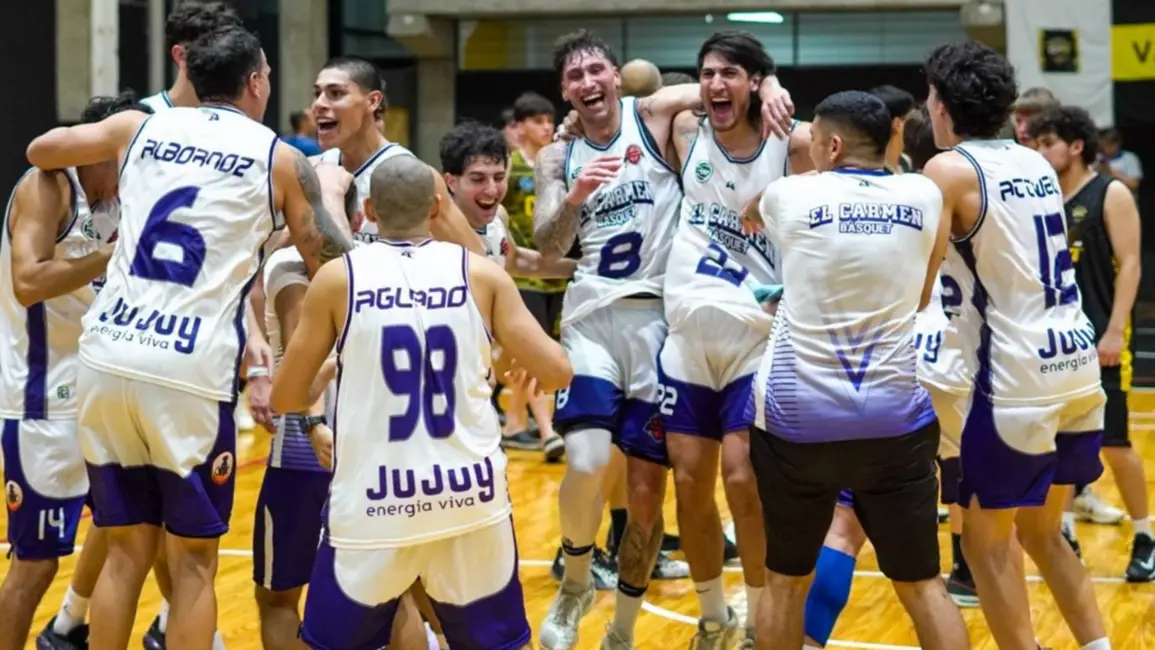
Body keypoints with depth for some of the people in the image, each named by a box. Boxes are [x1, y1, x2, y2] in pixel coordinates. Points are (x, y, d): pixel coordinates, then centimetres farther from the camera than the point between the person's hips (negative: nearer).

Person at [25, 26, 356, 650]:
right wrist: (332, 192, 29)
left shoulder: (139, 127, 14)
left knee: (126, 551, 15)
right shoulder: (282, 158, 6)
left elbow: (39, 151, 28)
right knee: (192, 563, 7)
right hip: (190, 372, -4)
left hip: (107, 359, 4)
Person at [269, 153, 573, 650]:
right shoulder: (482, 274, 2)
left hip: (374, 500, -1)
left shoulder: (337, 278, 0)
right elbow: (556, 374, 1)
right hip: (470, 495, 1)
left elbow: (286, 398, 5)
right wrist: (518, 361, 23)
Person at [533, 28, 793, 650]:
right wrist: (576, 196, -23)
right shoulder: (556, 157, 6)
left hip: (659, 316, -1)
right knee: (586, 463, -19)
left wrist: (769, 87, -23)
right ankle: (575, 583, 10)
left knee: (648, 486, 4)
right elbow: (547, 248, -5)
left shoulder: (655, 115, 0)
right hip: (592, 315, 1)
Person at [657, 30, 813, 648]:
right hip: (687, 335, 4)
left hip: (758, 337, -4)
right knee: (689, 483, 5)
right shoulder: (687, 134, 4)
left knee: (742, 479, -10)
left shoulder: (791, 145, -7)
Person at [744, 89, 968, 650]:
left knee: (785, 581, 15)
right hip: (895, 419, 1)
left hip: (797, 418, -1)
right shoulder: (926, 197, 1)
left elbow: (747, 212, 22)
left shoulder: (790, 195, -4)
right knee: (921, 585, 9)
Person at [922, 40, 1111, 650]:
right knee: (1040, 532, 20)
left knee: (986, 539, 5)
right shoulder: (1035, 162, 13)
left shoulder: (949, 170, -8)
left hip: (1018, 377, -7)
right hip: (1077, 366, 7)